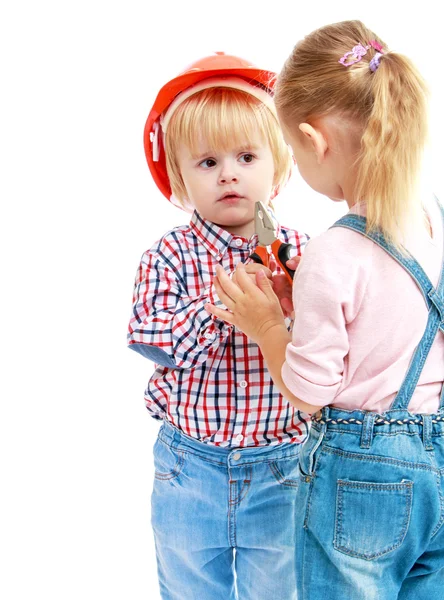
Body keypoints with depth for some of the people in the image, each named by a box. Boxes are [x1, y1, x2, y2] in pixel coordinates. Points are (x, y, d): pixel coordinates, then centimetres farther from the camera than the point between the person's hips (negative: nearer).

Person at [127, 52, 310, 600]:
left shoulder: (299, 253, -6)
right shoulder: (169, 257, -8)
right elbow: (151, 340, -18)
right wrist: (218, 301, -30)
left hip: (280, 470, 0)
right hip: (190, 467, 0)